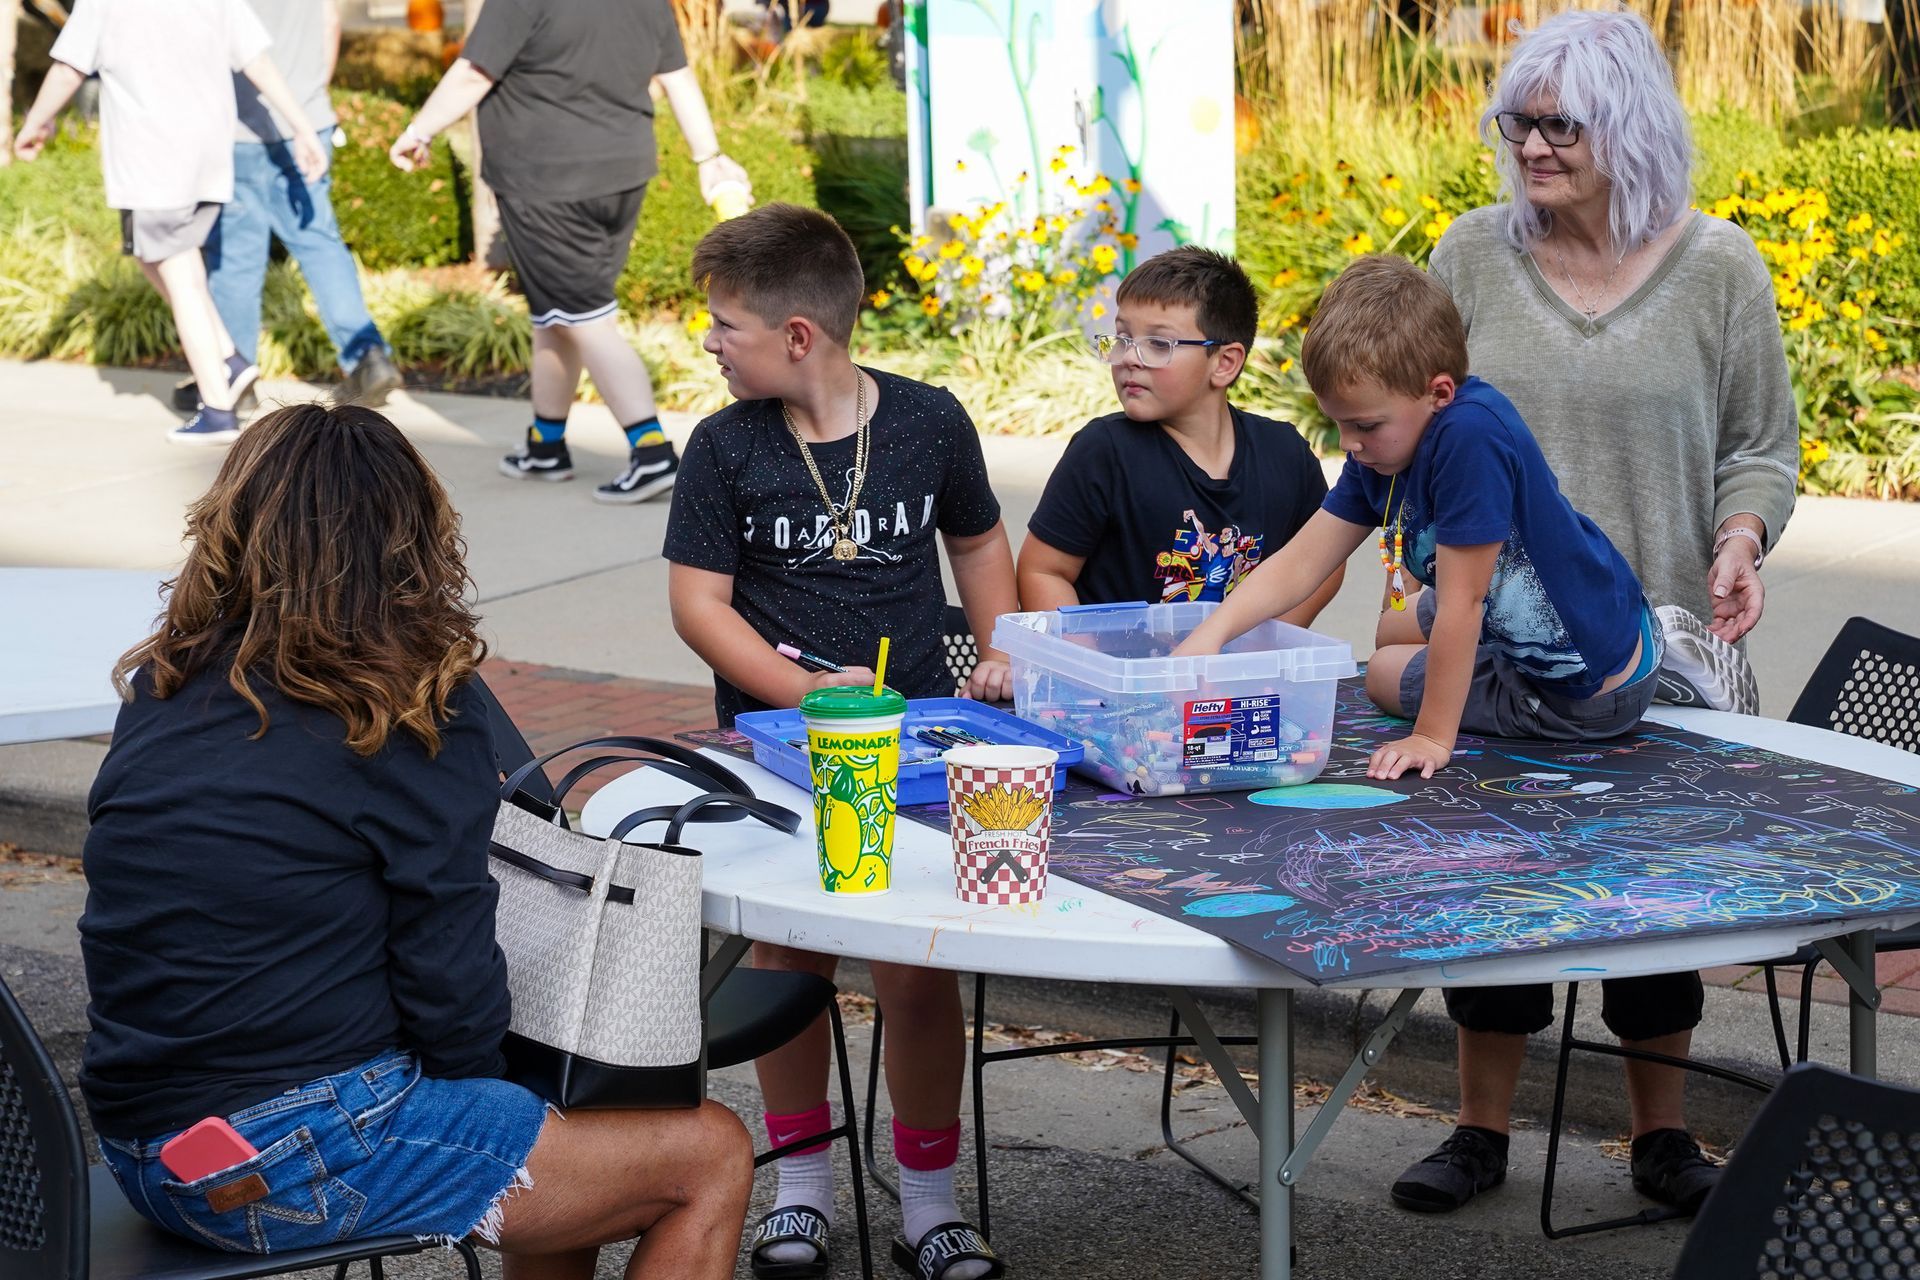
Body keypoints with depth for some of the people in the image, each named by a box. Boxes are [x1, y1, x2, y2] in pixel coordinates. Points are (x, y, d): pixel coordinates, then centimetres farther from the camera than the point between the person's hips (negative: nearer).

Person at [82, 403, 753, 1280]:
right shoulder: (415, 715, -12)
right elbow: (450, 981, -10)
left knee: (560, 1141, 26)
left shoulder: (158, 691, 7)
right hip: (297, 1158, -8)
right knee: (712, 1158, 5)